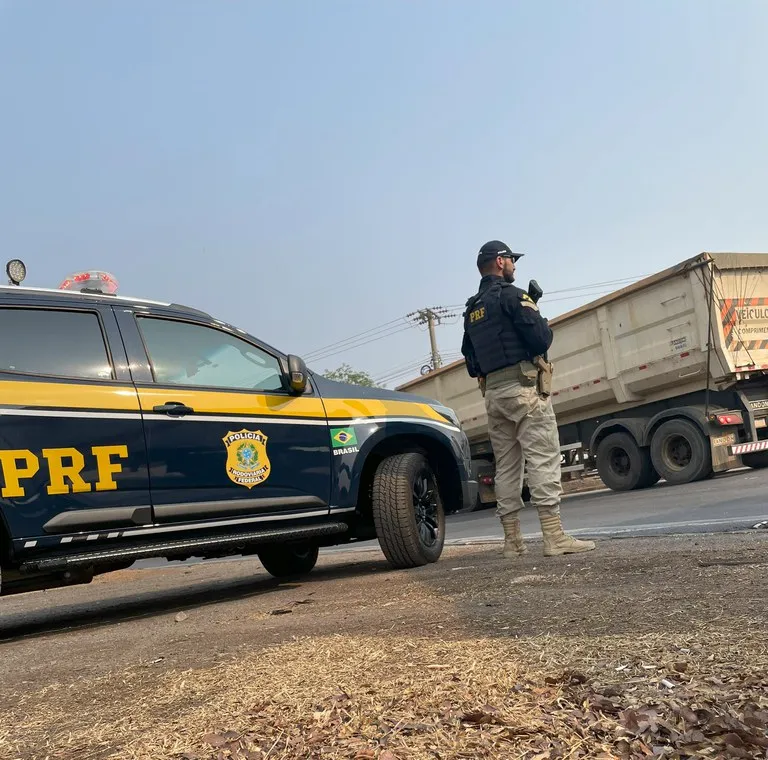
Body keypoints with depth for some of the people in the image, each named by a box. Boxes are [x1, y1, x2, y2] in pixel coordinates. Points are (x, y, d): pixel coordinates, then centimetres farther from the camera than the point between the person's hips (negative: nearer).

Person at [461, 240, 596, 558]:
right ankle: (554, 536, -14)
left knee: (506, 465, 8)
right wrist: (542, 323, 7)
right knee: (542, 458, -10)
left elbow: (470, 357, 19)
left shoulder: (472, 310, 19)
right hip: (523, 386, -8)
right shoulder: (511, 295, -5)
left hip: (492, 392, 8)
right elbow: (540, 338, -13)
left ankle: (512, 540, 8)